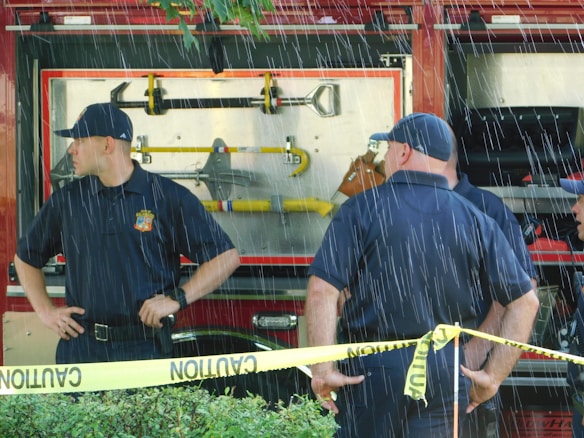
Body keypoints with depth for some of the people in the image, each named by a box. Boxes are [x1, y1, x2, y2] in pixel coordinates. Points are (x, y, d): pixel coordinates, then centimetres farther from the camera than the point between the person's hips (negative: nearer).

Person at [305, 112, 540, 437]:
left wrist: (323, 369, -10)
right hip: (445, 372, 2)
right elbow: (525, 301, 4)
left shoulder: (361, 210, -3)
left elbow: (322, 291, -13)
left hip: (371, 367, -2)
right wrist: (493, 377, 8)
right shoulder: (475, 221, 6)